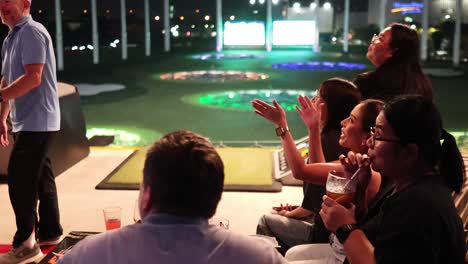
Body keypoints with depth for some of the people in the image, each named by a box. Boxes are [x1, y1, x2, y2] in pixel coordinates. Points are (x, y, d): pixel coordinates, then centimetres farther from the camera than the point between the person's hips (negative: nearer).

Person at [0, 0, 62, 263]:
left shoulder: (32, 32, -13)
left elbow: (33, 78, -23)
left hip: (36, 121, -10)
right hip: (29, 121, 10)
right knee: (41, 178, 14)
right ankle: (50, 232, 24)